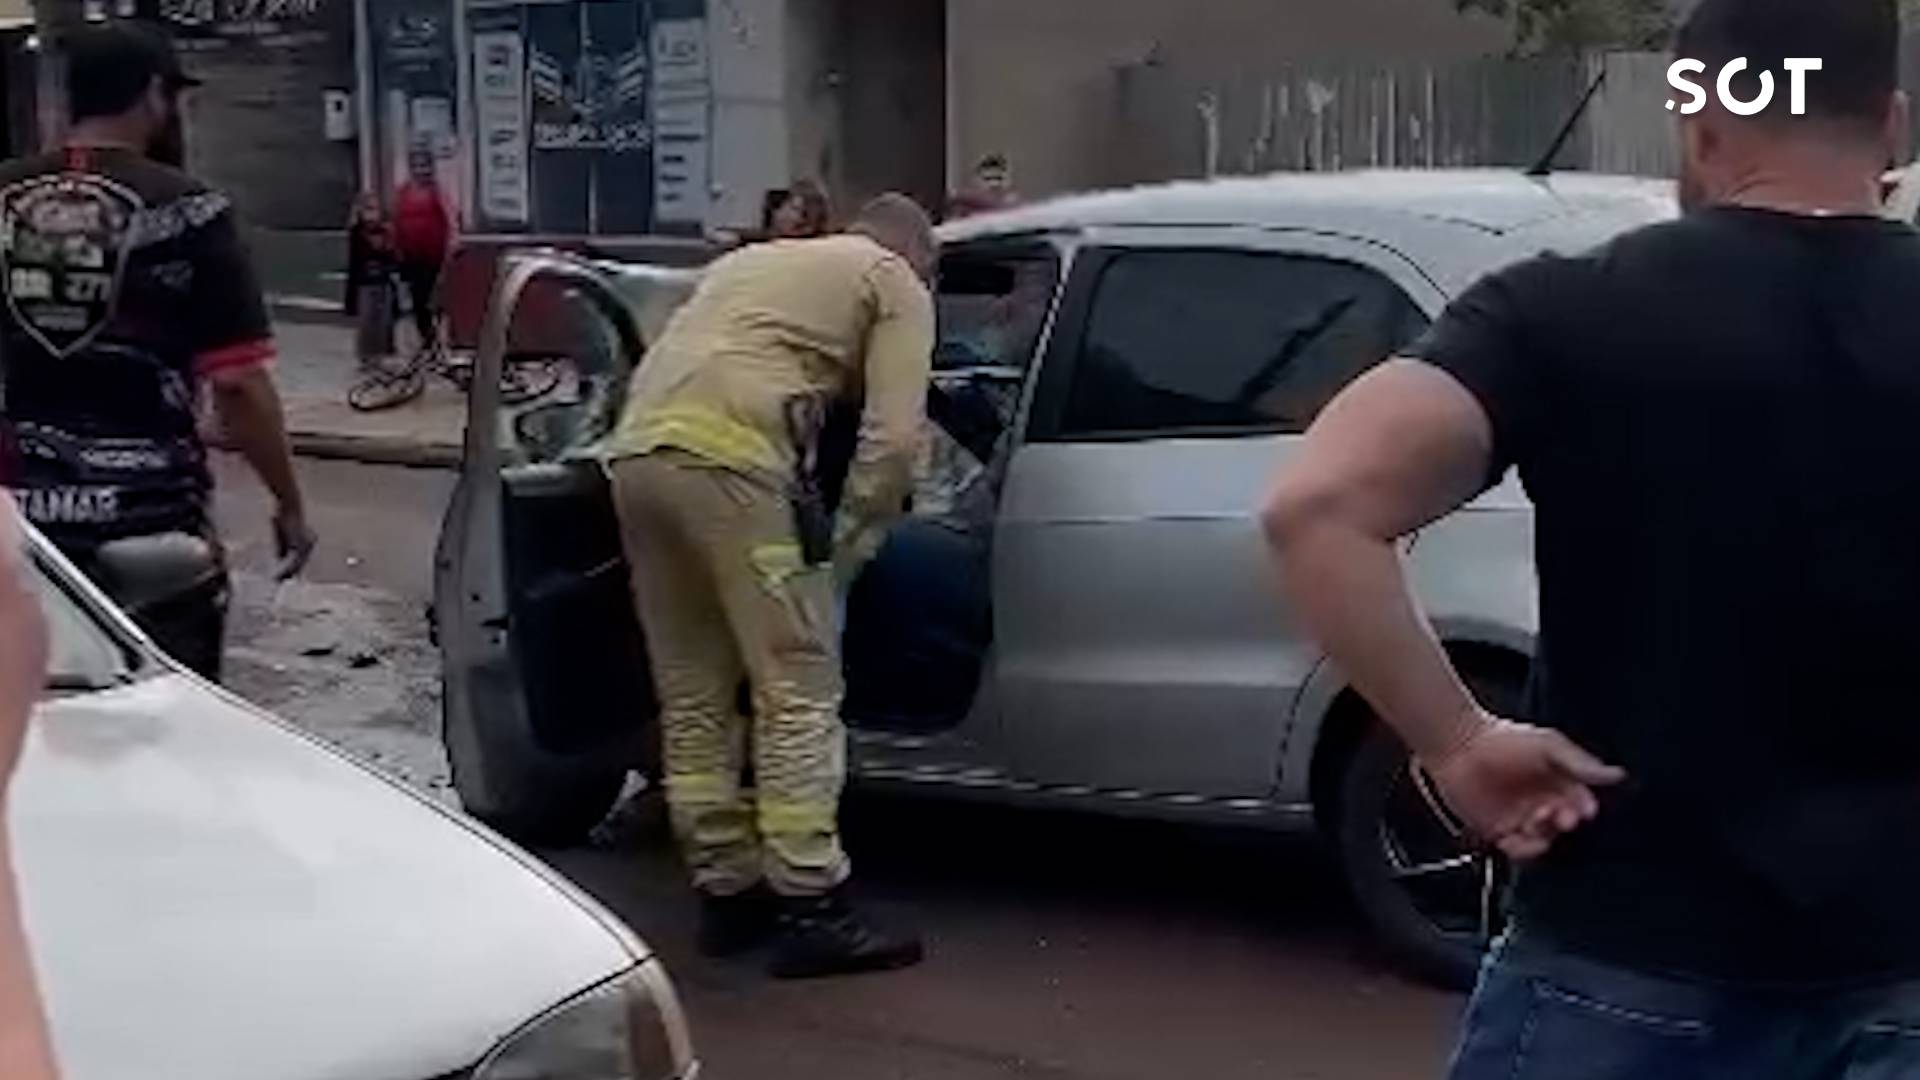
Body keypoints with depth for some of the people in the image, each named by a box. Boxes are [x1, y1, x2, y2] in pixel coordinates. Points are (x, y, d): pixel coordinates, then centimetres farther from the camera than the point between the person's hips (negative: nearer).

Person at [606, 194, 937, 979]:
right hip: (731, 459, -7)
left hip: (638, 450, 7)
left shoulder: (755, 260, 36)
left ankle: (727, 895, 19)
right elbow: (893, 437, 2)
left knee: (693, 698, 13)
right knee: (798, 693, -2)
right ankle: (810, 911, -1)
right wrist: (849, 546, 12)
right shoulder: (894, 282, 16)